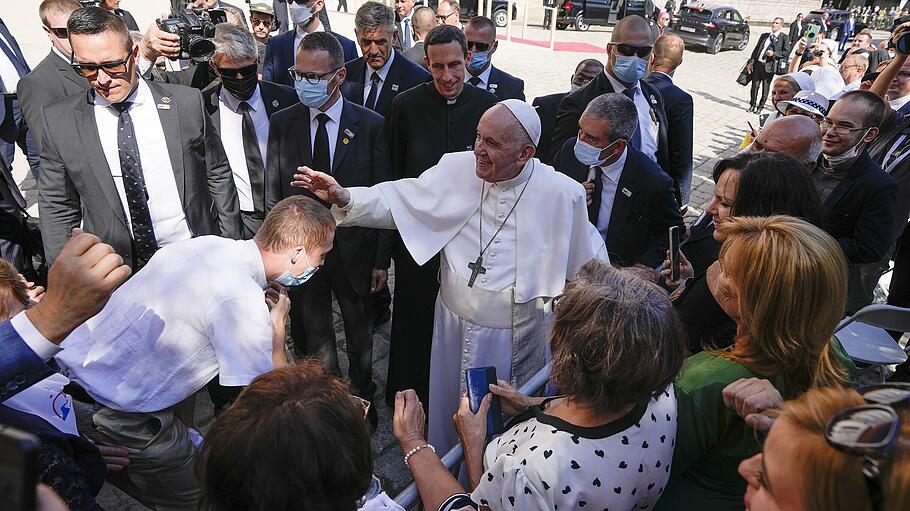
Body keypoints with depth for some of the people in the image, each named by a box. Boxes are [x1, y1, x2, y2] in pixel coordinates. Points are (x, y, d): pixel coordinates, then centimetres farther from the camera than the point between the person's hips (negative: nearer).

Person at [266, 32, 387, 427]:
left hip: (354, 249, -1)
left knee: (359, 334, 19)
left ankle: (361, 397, 43)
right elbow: (273, 194, 0)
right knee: (311, 338, 15)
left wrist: (382, 259, -7)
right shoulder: (282, 123, -2)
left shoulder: (371, 125, -9)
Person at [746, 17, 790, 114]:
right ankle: (752, 105, 18)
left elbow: (787, 52, -4)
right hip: (758, 63, 4)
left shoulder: (784, 38, 1)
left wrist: (774, 53, -17)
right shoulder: (764, 36, 16)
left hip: (769, 66, -4)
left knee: (765, 87, 3)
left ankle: (760, 107, 13)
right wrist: (751, 62, 7)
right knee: (755, 85, 4)